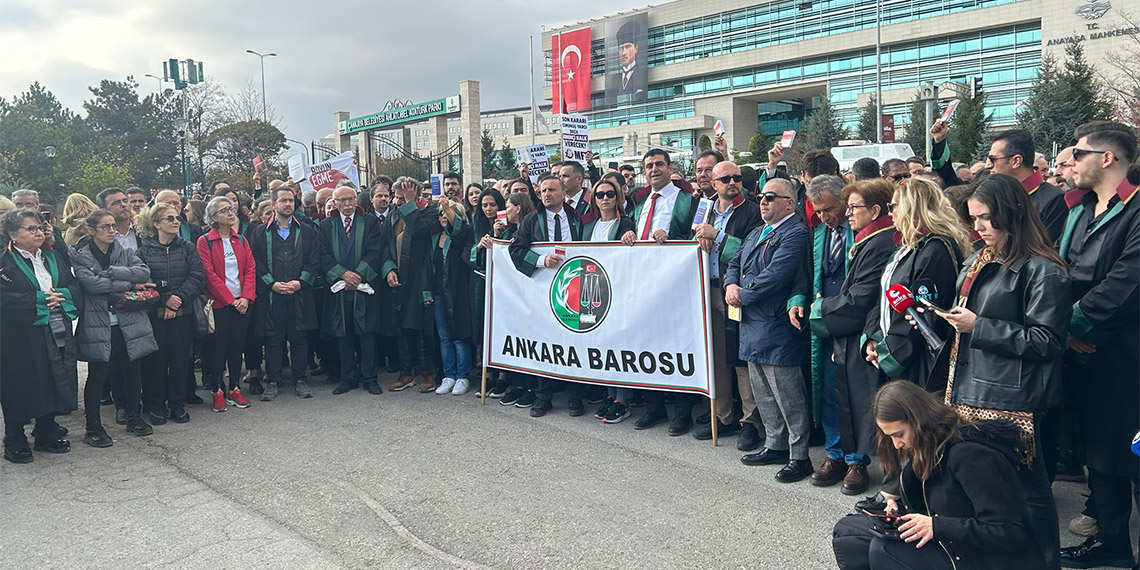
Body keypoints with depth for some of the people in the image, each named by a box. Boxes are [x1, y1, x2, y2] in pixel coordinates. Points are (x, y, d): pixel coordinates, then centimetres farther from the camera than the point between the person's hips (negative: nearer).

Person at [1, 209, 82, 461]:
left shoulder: (53, 258, 14)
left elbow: (76, 288, 10)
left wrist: (61, 296, -10)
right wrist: (39, 299, -18)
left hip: (57, 334, 5)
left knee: (53, 384, 11)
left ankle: (46, 434, 26)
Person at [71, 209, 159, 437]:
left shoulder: (125, 252, 10)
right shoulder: (81, 256, 0)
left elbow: (144, 272, -9)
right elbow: (91, 284, -17)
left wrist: (109, 272, -16)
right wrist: (130, 284, -13)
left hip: (129, 322, 3)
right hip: (98, 326, -3)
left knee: (133, 371, 8)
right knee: (98, 376, 2)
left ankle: (133, 416, 24)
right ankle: (93, 424, 15)